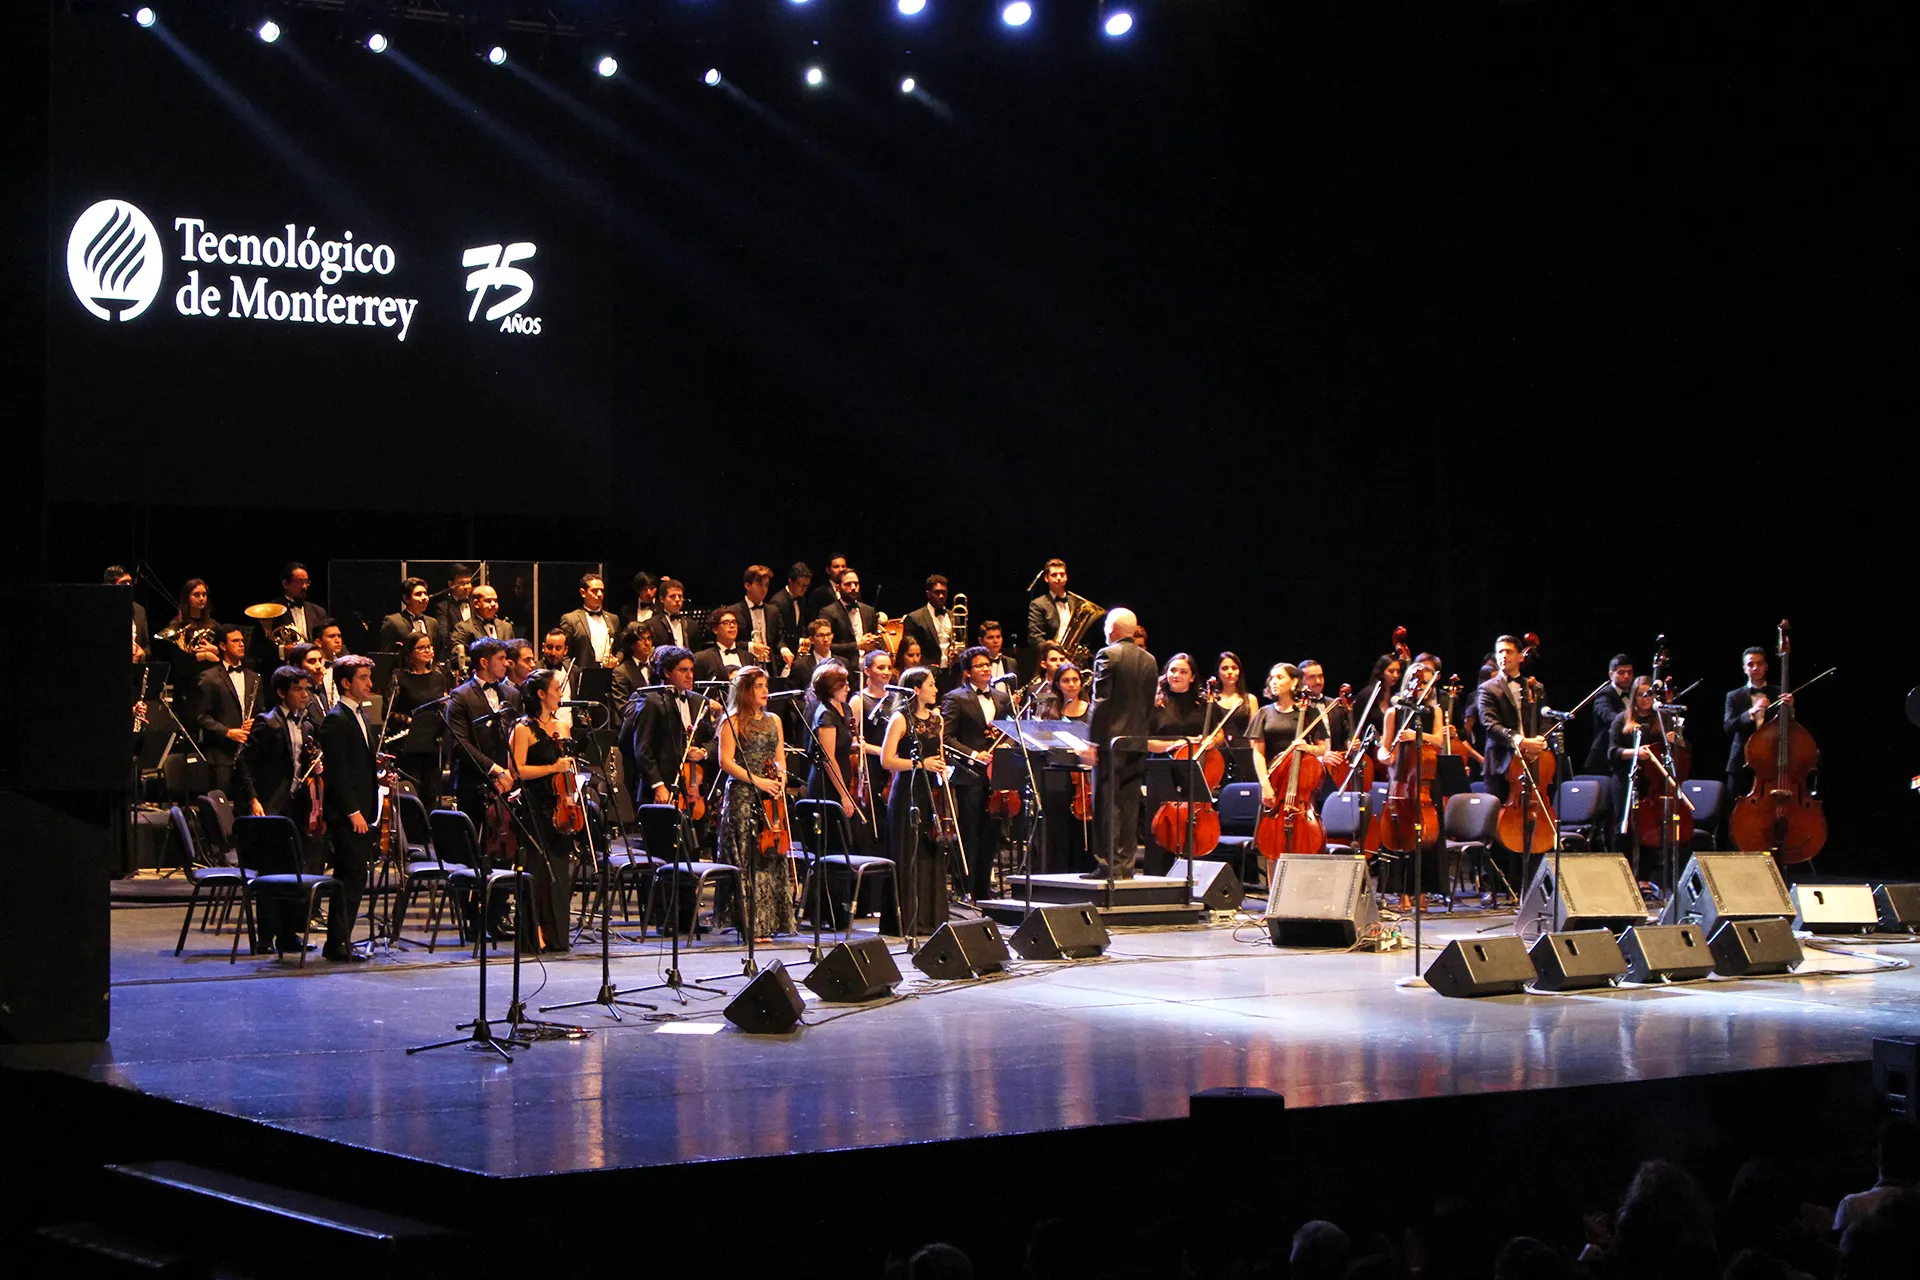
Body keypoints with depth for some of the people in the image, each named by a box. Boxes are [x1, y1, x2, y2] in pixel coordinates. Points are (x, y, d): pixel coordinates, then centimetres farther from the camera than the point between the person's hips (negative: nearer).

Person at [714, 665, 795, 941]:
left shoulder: (774, 721, 16)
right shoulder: (733, 721, -2)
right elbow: (726, 761, -9)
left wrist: (780, 778, -3)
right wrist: (757, 781, -15)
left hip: (771, 799, 6)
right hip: (742, 797, -6)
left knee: (773, 858, 1)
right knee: (749, 860, -7)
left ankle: (770, 921, 6)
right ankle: (752, 925, -6)